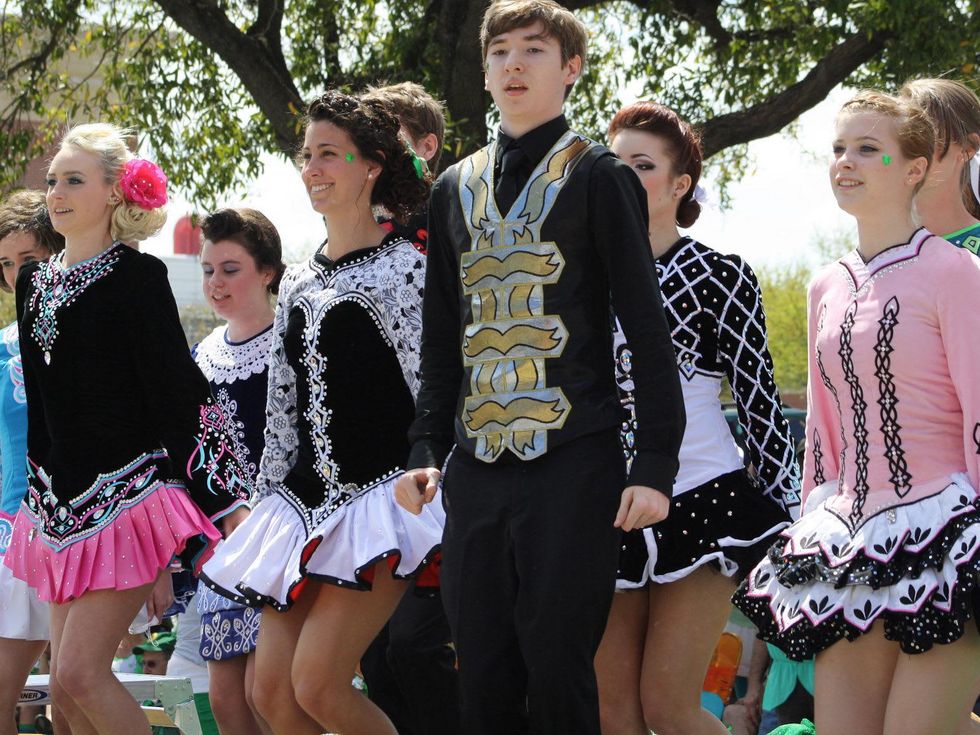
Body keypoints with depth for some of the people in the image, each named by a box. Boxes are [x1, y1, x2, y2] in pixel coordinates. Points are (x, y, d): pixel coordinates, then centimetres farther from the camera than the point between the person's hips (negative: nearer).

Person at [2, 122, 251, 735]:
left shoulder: (137, 276, -6)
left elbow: (176, 395, -9)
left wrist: (225, 504, -11)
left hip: (128, 495, -7)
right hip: (66, 501, 7)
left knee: (80, 673, -15)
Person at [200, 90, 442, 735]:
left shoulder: (404, 268, -5)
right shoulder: (298, 284, 16)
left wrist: (429, 490, -13)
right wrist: (265, 504, 17)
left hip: (378, 497, -8)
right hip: (306, 501, 8)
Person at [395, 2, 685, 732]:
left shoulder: (598, 177, 1)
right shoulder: (456, 190, 17)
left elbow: (647, 330, -3)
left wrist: (655, 465, -10)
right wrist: (427, 451, 11)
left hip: (573, 465, -5)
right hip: (478, 470, 5)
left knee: (556, 669, -7)